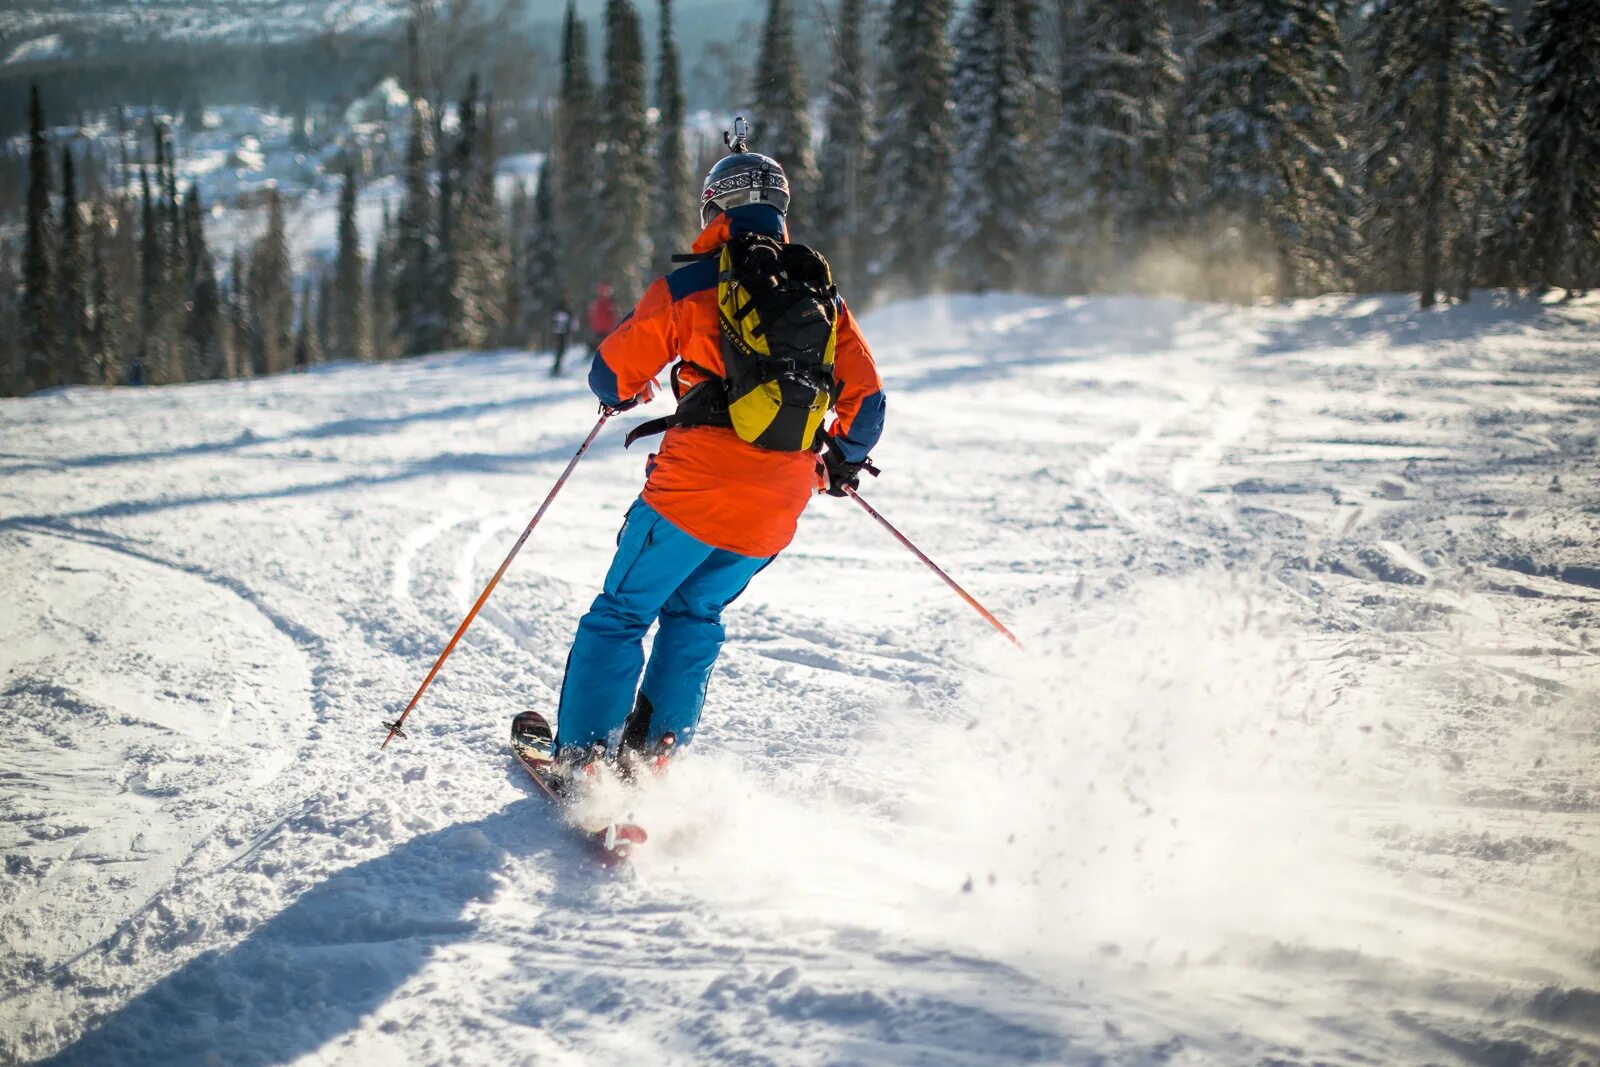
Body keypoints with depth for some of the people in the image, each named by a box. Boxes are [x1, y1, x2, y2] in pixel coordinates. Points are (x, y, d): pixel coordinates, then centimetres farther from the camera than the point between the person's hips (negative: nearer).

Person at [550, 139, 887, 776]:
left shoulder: (688, 287, -3)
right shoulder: (822, 297, 9)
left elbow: (612, 373, 2)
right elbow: (866, 400, 13)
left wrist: (624, 395, 26)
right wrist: (842, 462, 31)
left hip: (694, 490, -4)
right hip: (777, 513, 4)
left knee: (622, 614, 9)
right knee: (695, 614, 23)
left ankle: (581, 755, 4)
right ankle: (656, 745, 16)